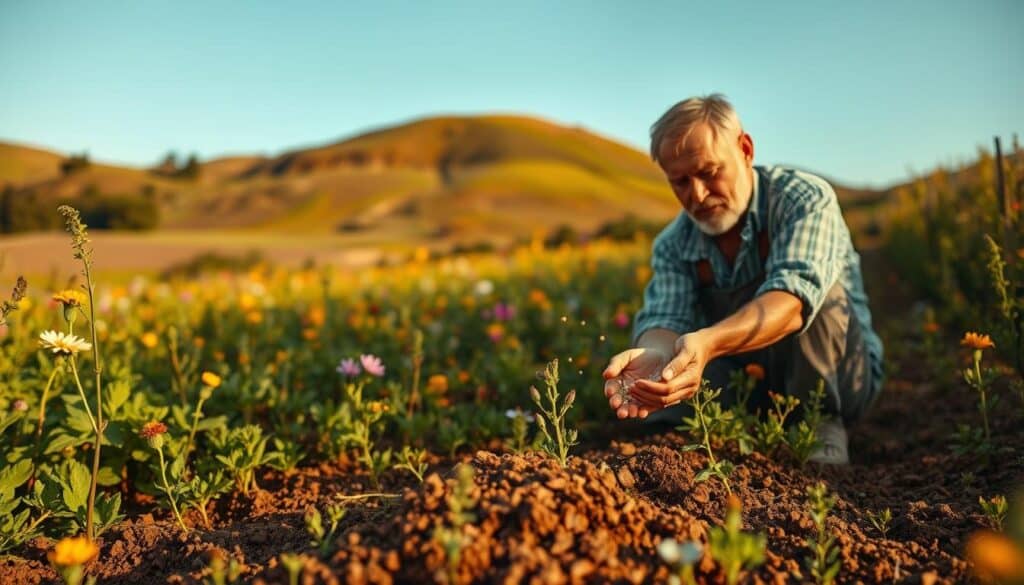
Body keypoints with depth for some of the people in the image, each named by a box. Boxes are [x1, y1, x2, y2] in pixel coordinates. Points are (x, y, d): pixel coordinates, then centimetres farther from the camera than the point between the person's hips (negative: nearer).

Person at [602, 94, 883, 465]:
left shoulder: (806, 200, -19)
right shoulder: (673, 246, -6)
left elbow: (792, 298, -37)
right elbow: (664, 319, -22)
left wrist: (707, 342, -57)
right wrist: (655, 354, -49)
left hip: (840, 378, -3)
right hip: (746, 385, 3)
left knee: (818, 290, -31)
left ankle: (821, 426, -15)